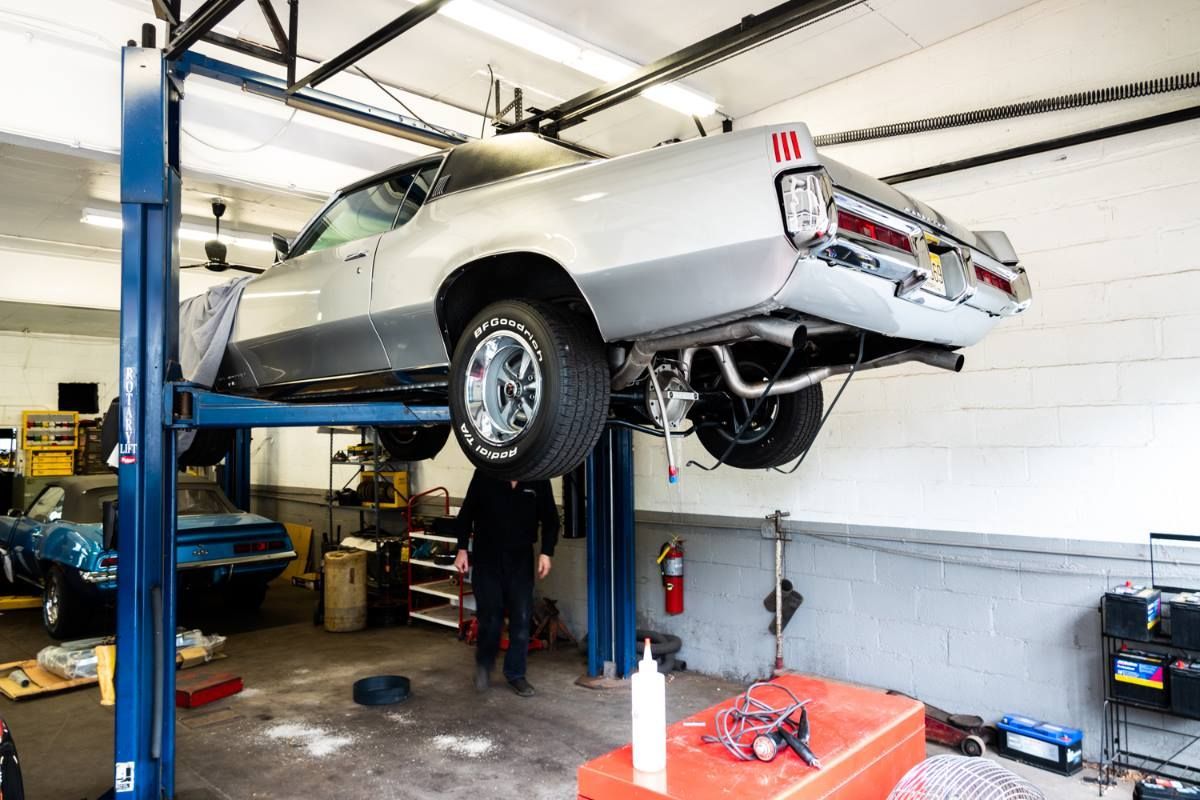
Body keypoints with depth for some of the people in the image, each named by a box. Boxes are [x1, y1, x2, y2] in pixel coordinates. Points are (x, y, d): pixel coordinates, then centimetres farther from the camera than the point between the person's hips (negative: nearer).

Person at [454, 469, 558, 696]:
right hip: (486, 559, -1)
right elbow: (467, 512, 1)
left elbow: (550, 519, 5)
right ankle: (484, 664, 29)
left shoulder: (538, 480, -4)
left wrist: (546, 552, -5)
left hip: (521, 560, 2)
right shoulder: (484, 474, -7)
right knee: (490, 619, 0)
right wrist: (462, 548, -3)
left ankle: (516, 674, 20)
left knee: (521, 619, 2)